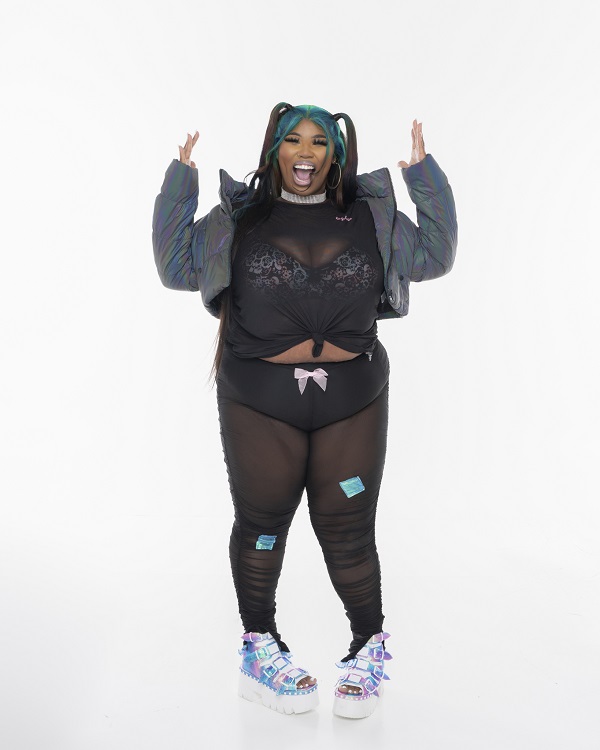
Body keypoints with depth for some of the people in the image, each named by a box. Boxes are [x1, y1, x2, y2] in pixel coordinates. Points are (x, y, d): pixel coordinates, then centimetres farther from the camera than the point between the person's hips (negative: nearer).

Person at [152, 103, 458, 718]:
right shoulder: (238, 218, 6)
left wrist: (424, 176, 3)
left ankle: (369, 647, 26)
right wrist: (180, 182, -2)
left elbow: (435, 256, 11)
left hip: (353, 401, 1)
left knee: (347, 529, 5)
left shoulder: (371, 216, 10)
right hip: (259, 402, 0)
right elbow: (176, 267, 4)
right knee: (261, 522, 10)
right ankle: (260, 648, 29)